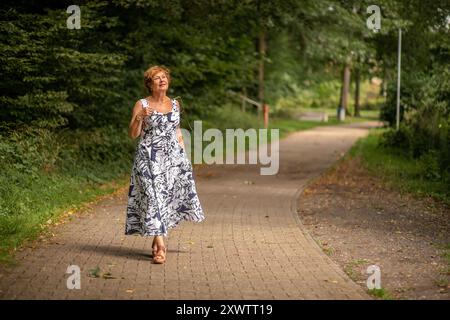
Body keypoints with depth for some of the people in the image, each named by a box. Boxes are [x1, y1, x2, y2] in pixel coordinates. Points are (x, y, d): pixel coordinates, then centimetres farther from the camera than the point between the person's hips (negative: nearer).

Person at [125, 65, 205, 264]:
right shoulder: (142, 105, -2)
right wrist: (140, 117, -22)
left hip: (173, 157, 4)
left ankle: (157, 237, 22)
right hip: (149, 158, -4)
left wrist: (183, 154, 13)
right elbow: (132, 134, -5)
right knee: (153, 197, -8)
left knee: (170, 198, 4)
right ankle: (160, 245, -9)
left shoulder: (175, 104, 10)